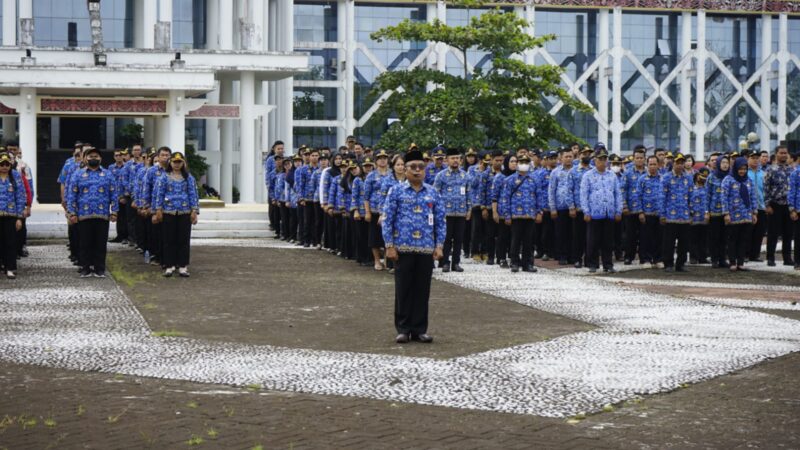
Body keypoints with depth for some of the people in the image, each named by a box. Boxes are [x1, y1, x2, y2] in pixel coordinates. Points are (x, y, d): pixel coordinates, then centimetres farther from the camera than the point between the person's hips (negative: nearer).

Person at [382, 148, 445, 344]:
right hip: (403, 249, -2)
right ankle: (403, 329, 11)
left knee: (422, 290, 6)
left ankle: (420, 329, 14)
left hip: (426, 250, 2)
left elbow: (440, 221, 9)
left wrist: (439, 246, 0)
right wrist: (389, 246, -7)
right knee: (403, 289, 3)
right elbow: (387, 220, -2)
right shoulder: (396, 191, 0)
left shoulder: (433, 193, 7)